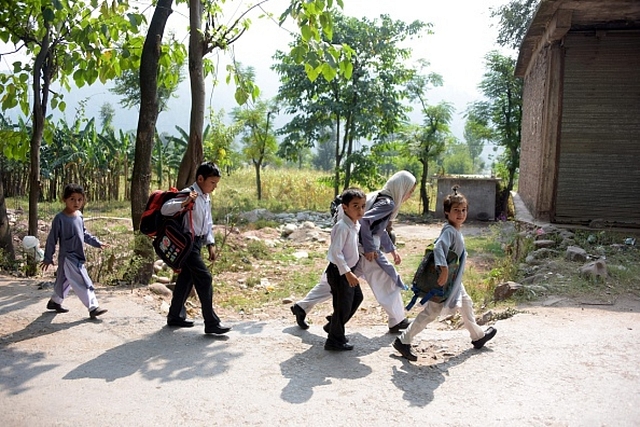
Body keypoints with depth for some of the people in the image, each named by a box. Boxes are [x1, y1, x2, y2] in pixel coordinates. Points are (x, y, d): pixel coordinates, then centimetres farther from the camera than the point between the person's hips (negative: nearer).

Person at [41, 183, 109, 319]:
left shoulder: (79, 216, 5)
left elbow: (84, 233, 18)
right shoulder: (60, 218, -16)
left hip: (78, 257, 8)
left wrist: (97, 243, 11)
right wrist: (48, 258, -6)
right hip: (67, 257, -8)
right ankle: (93, 308, -12)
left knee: (65, 281, 22)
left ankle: (55, 302, 40)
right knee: (83, 283, -13)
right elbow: (52, 239, -10)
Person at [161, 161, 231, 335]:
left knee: (186, 278, 16)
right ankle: (211, 323, -6)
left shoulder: (206, 198, 12)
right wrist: (184, 203, -40)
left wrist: (210, 244, 11)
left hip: (197, 242, 9)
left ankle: (175, 316, 29)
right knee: (204, 278, -11)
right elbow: (165, 209, -26)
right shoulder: (188, 194, -16)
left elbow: (208, 223, 19)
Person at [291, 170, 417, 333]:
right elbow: (365, 220, -26)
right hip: (365, 250, -9)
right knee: (388, 281, 7)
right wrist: (370, 248, -21)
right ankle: (397, 321, 20)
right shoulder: (388, 203, -14)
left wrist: (392, 250, 23)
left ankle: (301, 307, 18)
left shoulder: (379, 197, 15)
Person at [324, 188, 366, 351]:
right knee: (343, 307, 0)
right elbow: (335, 252, -27)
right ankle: (335, 341, 18)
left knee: (357, 297, 22)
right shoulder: (342, 227, -24)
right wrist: (347, 272, -27)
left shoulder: (356, 225, 4)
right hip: (340, 272, -10)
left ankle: (335, 326, 36)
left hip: (349, 270, 10)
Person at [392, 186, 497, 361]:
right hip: (444, 281, -10)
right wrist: (444, 268, -46)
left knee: (466, 304, 23)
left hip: (455, 281, 10)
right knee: (431, 311, -7)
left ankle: (478, 336, 43)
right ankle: (403, 341, -1)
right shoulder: (449, 231, -22)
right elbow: (438, 247, -39)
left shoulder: (456, 231, 8)